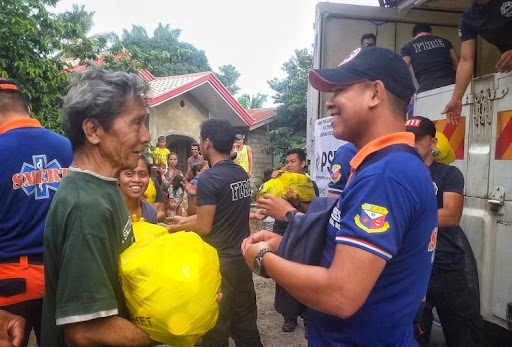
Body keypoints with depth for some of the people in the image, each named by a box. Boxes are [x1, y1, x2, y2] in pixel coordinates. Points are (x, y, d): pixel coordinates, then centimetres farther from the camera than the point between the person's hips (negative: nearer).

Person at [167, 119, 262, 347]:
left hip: (220, 262, -7)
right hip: (242, 257, 7)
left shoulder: (208, 179, -19)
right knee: (245, 322, 19)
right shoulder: (242, 174, 4)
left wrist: (179, 227, 1)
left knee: (216, 327, 12)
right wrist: (188, 220, 19)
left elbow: (205, 227, -17)